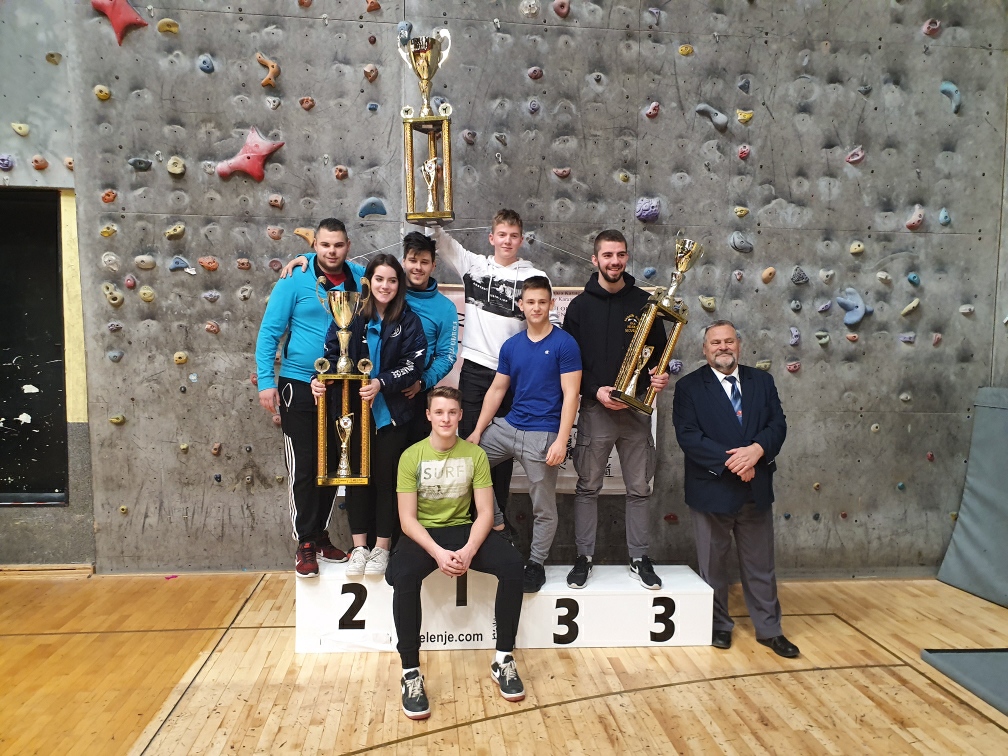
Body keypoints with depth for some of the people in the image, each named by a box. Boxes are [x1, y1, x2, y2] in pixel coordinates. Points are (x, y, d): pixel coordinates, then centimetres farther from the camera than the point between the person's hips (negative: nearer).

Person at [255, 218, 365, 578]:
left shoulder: (360, 278, 1)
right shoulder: (295, 281, -8)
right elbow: (269, 333, -7)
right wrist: (266, 381, -14)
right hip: (300, 386, -3)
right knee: (303, 468, 2)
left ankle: (321, 535, 29)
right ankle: (305, 544, 16)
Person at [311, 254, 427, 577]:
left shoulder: (409, 321, -3)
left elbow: (413, 364, -9)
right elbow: (332, 354, 1)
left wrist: (382, 383, -23)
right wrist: (320, 378, -18)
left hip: (391, 412, -1)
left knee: (385, 477, 7)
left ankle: (382, 547, 21)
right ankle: (359, 546, 22)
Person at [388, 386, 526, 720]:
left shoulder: (475, 454, -2)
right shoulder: (411, 456, -7)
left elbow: (485, 511, -5)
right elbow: (407, 518, -11)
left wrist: (469, 550, -23)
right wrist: (438, 552, -27)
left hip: (463, 529, 2)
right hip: (422, 533, -2)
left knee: (512, 564, -24)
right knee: (403, 576, -34)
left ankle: (503, 659, -10)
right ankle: (411, 672, -20)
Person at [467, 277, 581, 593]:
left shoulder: (564, 343, -7)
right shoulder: (511, 346, 9)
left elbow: (570, 394, -12)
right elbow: (496, 390, 12)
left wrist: (561, 441, -18)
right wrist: (478, 431, 6)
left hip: (542, 434, -6)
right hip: (508, 426, 6)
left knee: (543, 507, 3)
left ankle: (536, 564, 22)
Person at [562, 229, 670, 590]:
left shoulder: (643, 302, 6)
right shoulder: (581, 305, 3)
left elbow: (658, 349, 11)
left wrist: (659, 375, -10)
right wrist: (595, 391, -13)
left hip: (636, 408, 1)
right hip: (595, 409, -1)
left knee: (639, 489, 8)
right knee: (588, 486, 5)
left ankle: (639, 558, 21)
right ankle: (584, 557, 18)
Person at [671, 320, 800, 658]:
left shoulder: (762, 381, 8)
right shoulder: (689, 386, -4)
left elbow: (778, 424, 0)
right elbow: (688, 436, -14)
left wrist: (757, 450, -20)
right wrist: (730, 461, -21)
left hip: (756, 489, 3)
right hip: (712, 488, -3)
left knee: (760, 564, 13)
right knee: (713, 564, 11)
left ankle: (769, 629, 28)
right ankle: (719, 626, 29)